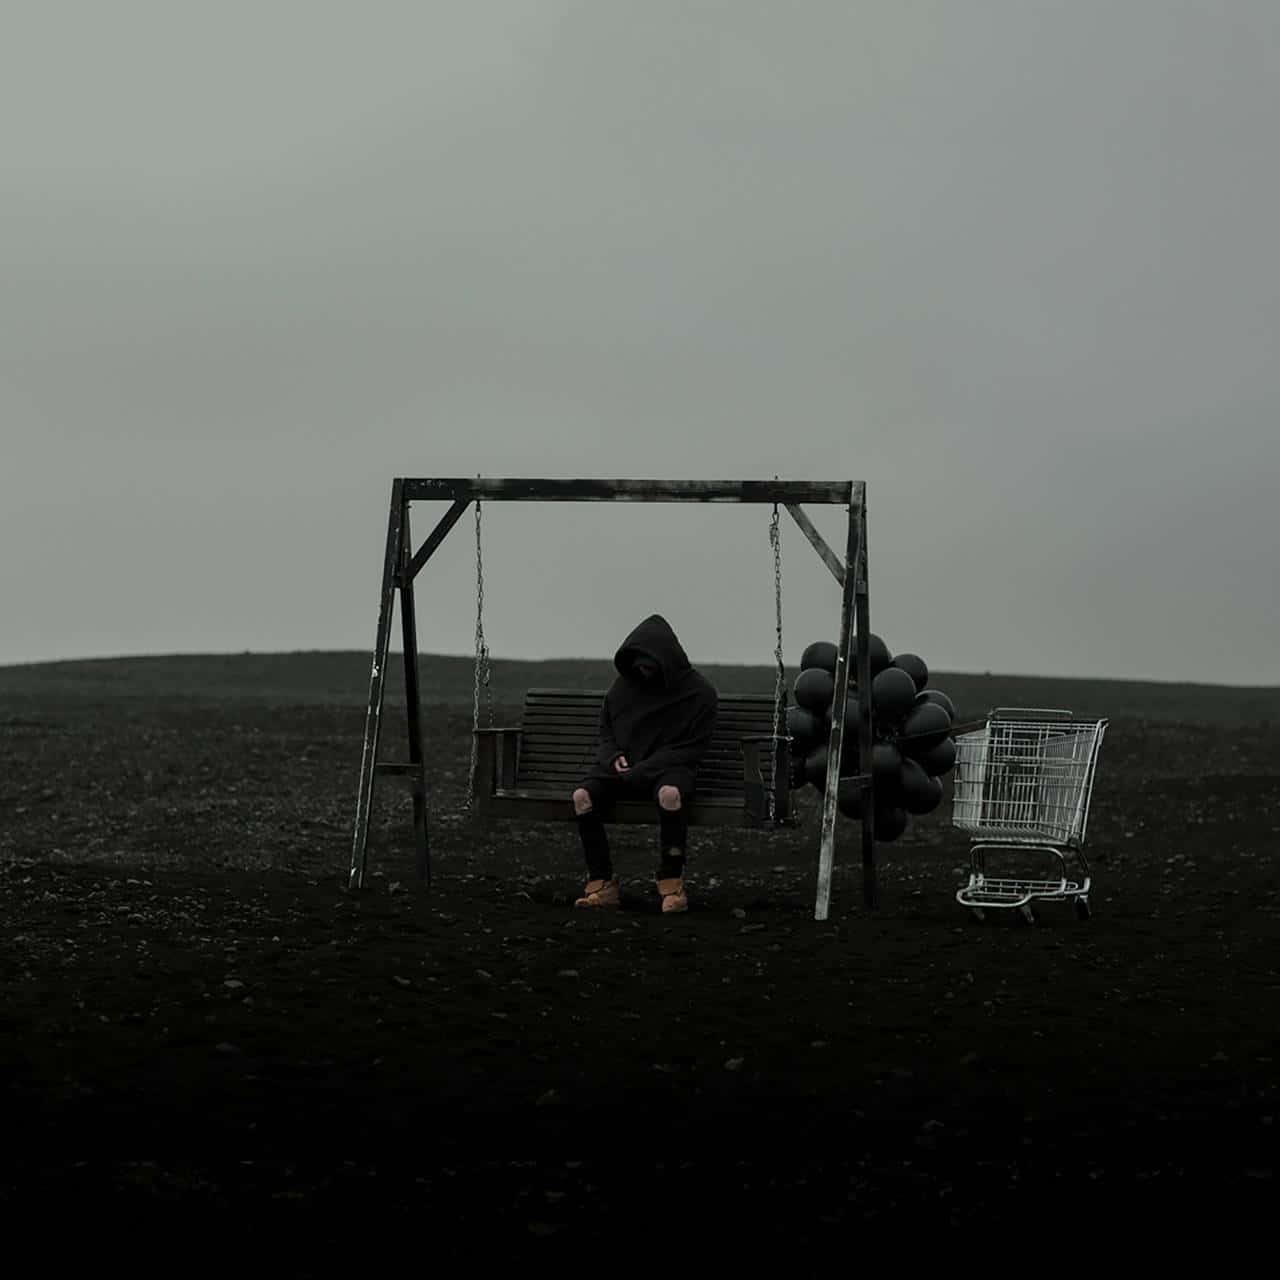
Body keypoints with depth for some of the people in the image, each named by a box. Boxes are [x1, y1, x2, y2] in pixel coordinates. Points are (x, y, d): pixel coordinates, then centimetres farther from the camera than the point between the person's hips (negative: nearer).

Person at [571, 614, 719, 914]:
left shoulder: (699, 692, -3)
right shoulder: (622, 686, 10)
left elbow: (692, 748, -6)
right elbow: (605, 732, 20)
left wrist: (642, 769, -15)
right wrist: (613, 756, -5)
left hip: (669, 767, -4)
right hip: (622, 768, 4)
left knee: (669, 793, -41)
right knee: (582, 796, -27)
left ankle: (672, 884, -26)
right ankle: (601, 884, -18)